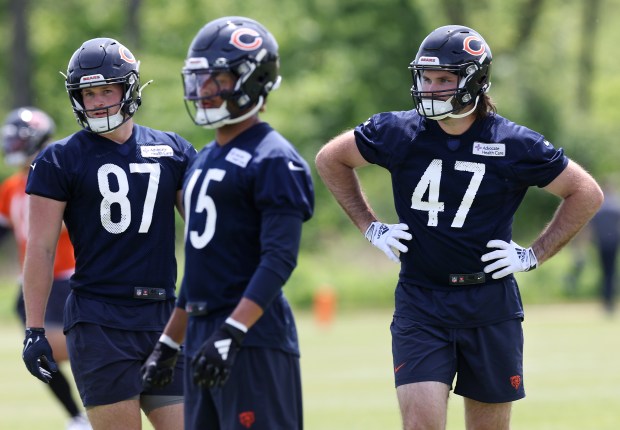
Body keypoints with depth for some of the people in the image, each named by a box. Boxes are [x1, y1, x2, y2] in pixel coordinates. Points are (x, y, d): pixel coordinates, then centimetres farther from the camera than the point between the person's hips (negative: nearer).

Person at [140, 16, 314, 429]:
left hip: (253, 337, -9)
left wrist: (230, 333, -27)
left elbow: (279, 260, -19)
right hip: (202, 335, 9)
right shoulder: (204, 160, 18)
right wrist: (168, 344, 23)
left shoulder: (274, 161, -10)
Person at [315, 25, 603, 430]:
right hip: (420, 302, 0)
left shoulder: (514, 145, -6)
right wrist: (370, 227, 8)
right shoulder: (398, 132, -3)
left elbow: (587, 194, 5)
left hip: (490, 305, 0)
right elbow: (331, 159, 14)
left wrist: (534, 255, 0)